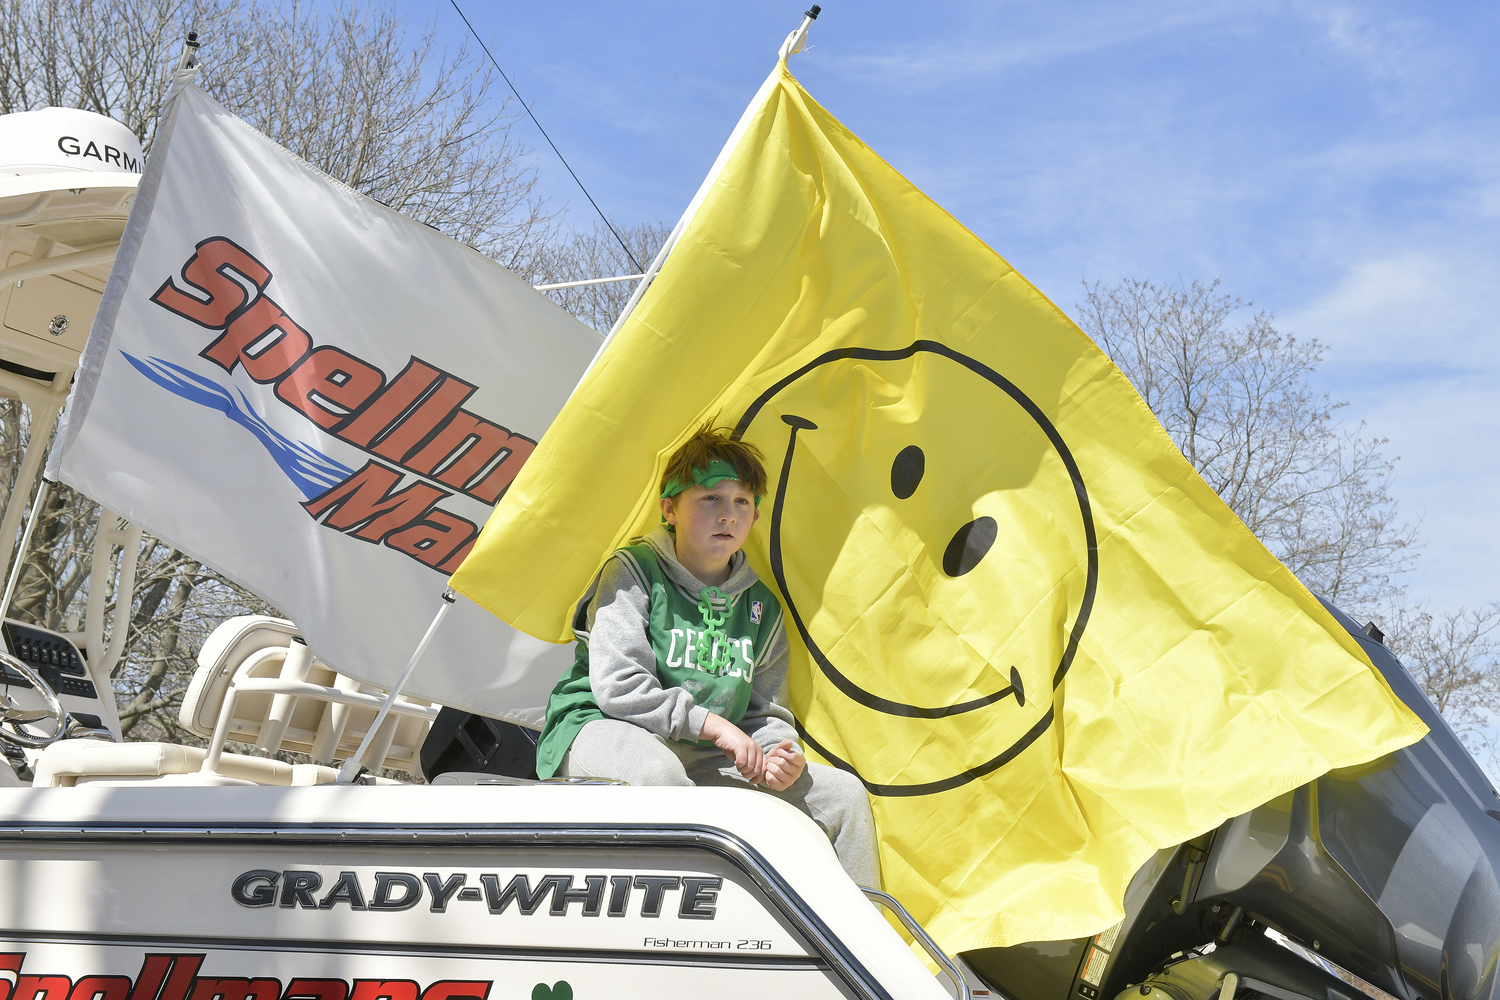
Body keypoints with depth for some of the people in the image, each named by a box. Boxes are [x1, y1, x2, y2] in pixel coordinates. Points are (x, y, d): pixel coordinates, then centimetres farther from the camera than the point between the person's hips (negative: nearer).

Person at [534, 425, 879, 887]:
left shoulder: (761, 605, 12)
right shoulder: (634, 571, -6)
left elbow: (766, 712, 16)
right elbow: (618, 687, -16)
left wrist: (778, 749, -8)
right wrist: (712, 723, -19)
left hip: (700, 761, 6)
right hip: (601, 732, -6)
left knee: (843, 794, -3)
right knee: (658, 771, -43)